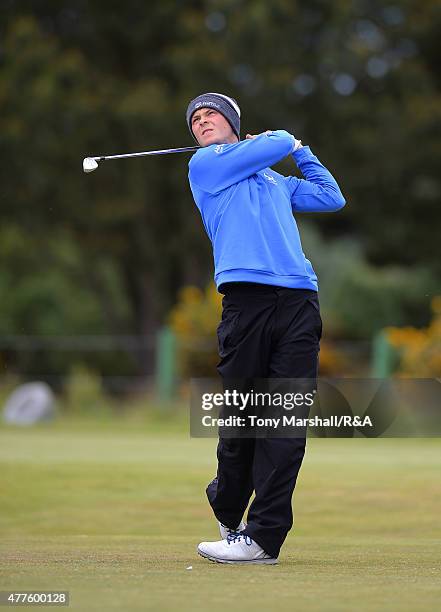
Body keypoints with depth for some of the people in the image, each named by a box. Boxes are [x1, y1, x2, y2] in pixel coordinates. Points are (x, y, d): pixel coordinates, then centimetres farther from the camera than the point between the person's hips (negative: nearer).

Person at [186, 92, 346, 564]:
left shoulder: (277, 182, 30)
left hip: (298, 299, 4)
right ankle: (228, 512, 17)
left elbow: (331, 198, 35)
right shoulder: (205, 165, 13)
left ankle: (263, 536, -11)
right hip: (246, 293, -4)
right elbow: (273, 146, 5)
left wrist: (300, 151, 37)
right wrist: (282, 139, 27)